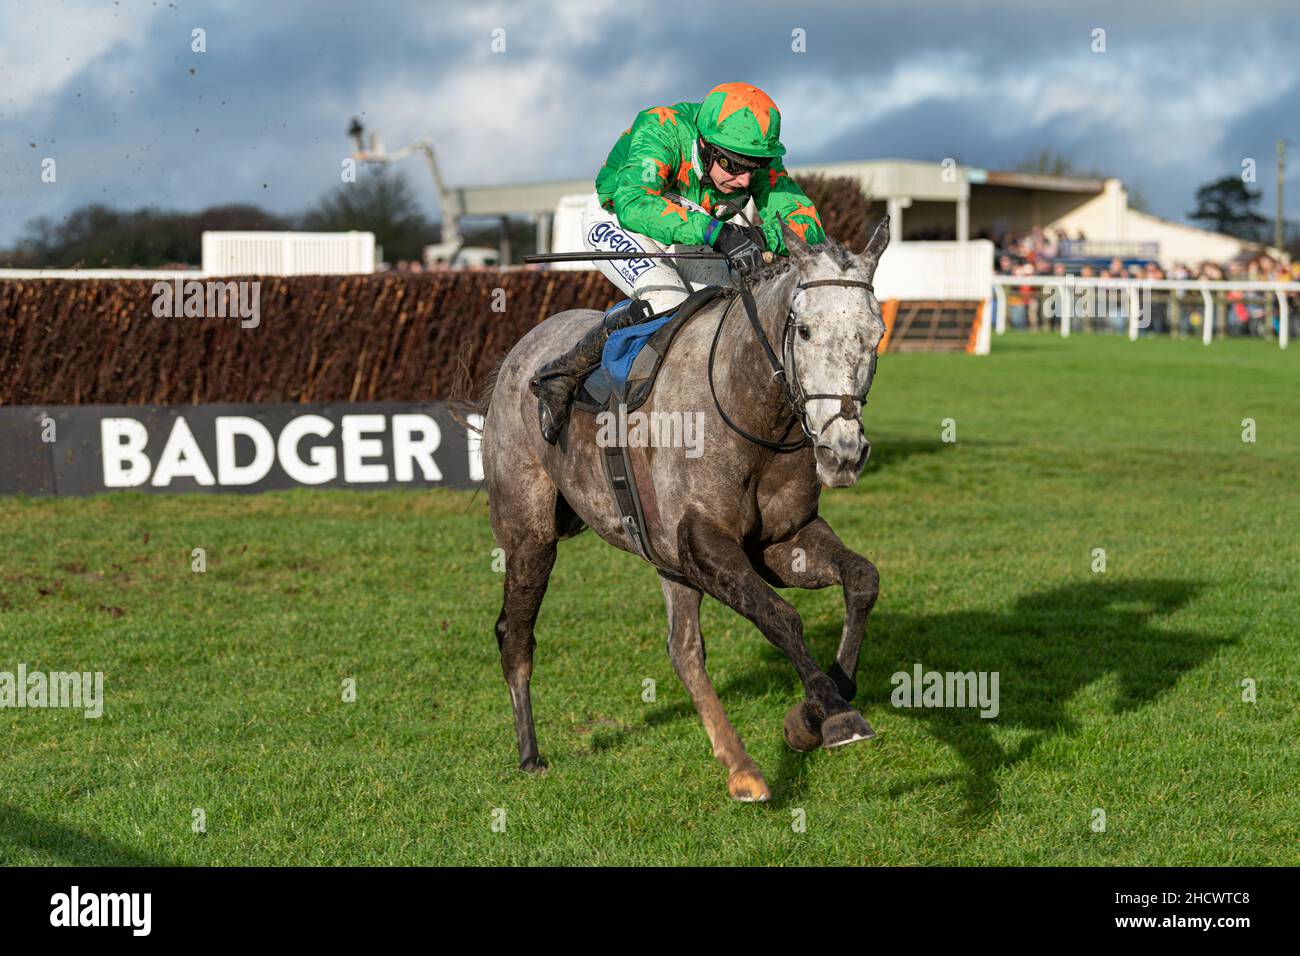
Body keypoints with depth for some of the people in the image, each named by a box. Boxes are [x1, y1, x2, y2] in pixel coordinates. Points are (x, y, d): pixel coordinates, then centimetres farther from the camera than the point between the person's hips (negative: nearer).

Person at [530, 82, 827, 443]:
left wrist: (763, 237, -48)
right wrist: (718, 232, -64)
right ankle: (560, 376, -17)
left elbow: (802, 222, -24)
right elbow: (633, 204, -52)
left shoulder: (759, 156, -23)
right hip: (615, 221, -6)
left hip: (692, 238, 6)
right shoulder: (661, 132, -38)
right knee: (667, 302, -29)